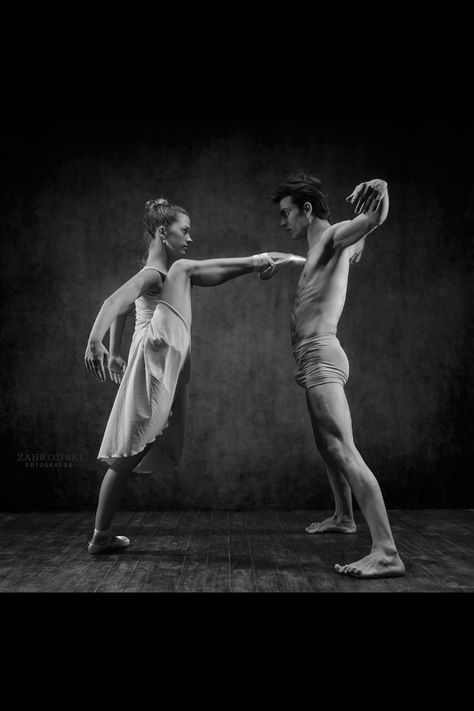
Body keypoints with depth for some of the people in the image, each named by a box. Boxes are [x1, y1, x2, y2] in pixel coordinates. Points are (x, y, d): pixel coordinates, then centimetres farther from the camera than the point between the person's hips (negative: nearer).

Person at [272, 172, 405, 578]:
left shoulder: (335, 236, -6)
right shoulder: (320, 249, 20)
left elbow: (374, 220, -29)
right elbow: (358, 244, 44)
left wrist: (380, 190, -48)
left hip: (321, 356, -11)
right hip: (313, 360, 11)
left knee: (342, 449, -20)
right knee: (327, 445, 22)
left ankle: (387, 552, -23)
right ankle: (343, 517, 39)